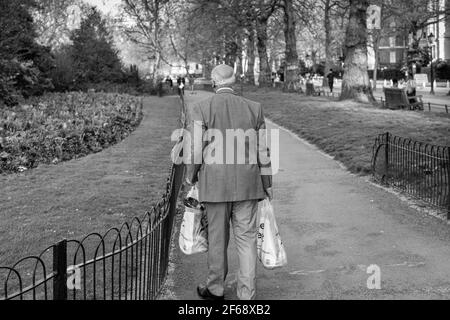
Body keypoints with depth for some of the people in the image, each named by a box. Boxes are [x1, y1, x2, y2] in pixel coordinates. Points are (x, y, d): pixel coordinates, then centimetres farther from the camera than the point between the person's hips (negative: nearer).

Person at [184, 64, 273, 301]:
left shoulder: (199, 109, -4)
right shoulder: (254, 108, 4)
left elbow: (196, 150, -8)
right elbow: (262, 151, 5)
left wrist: (190, 180, 7)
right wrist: (267, 184, 13)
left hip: (215, 183, -1)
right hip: (248, 183, 2)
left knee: (217, 237, 11)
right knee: (246, 237, 7)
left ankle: (215, 289, 26)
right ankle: (247, 294, 9)